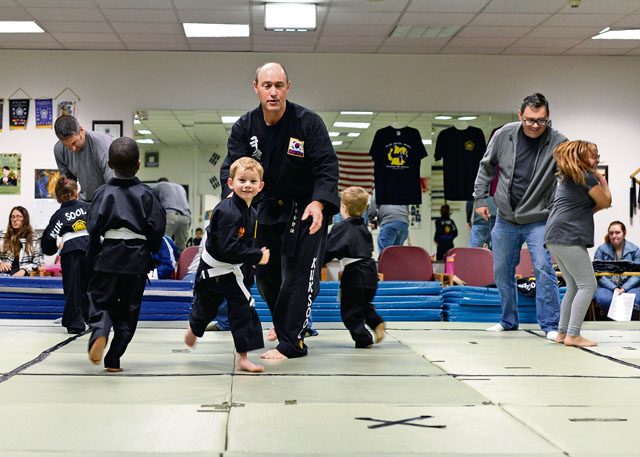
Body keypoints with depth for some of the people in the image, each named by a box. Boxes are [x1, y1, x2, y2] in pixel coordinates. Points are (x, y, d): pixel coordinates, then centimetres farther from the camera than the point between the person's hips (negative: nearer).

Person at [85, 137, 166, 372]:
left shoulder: (104, 192, -3)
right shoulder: (146, 194, 0)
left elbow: (94, 227, -6)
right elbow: (156, 227, -2)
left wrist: (93, 256, 6)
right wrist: (151, 252, 15)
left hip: (109, 256, -1)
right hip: (138, 258, 1)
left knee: (101, 301, 11)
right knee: (128, 309, 10)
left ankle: (99, 333, -21)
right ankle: (113, 359, 10)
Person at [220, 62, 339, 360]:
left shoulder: (308, 122, -17)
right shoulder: (245, 127, -6)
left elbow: (327, 166, -18)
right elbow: (231, 167, -12)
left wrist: (318, 203, -33)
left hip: (307, 208, -5)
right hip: (268, 206, 5)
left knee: (299, 273, -10)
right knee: (265, 272, 15)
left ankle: (291, 343, -5)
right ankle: (287, 324, 39)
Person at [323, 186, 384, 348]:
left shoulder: (341, 228, -12)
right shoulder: (363, 227, 11)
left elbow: (329, 250, -16)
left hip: (354, 273, -8)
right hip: (370, 271, 8)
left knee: (350, 311, 4)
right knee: (364, 304, 27)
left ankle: (363, 338, 4)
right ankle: (376, 323, 7)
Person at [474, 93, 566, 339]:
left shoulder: (558, 142, -14)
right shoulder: (504, 135, -7)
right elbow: (486, 166, 8)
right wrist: (480, 198, 7)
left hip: (538, 220, -3)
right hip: (505, 219, 3)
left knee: (543, 268, -15)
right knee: (502, 271, 11)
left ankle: (550, 325, -5)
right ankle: (509, 320, 28)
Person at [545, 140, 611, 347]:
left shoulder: (566, 178, 25)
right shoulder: (587, 177, -4)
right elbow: (605, 202, 3)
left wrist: (596, 206, 12)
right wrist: (602, 180, 16)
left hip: (555, 237, 10)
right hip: (569, 237, -10)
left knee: (574, 286, 15)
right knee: (588, 285, -9)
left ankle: (562, 333, 13)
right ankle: (573, 335, -15)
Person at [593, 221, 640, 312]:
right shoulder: (601, 250, 5)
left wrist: (624, 288, -16)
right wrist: (614, 288, -16)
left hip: (628, 286, 0)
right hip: (608, 286, 0)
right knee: (604, 299, -36)